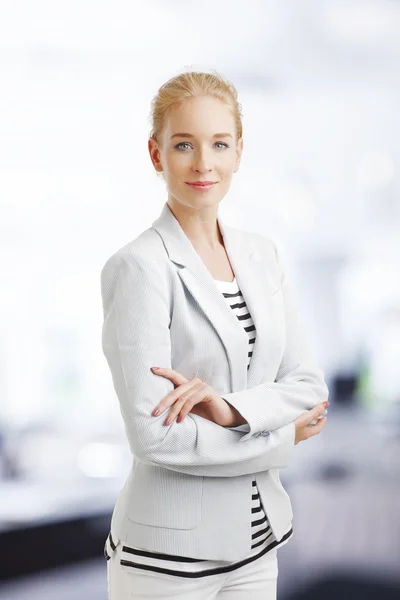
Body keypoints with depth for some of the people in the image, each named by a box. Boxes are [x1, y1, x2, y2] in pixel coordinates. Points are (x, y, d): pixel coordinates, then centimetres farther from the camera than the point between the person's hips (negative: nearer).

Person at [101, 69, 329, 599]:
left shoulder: (262, 255, 5)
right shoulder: (138, 267, -15)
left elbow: (310, 383, 2)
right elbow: (153, 436, -20)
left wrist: (231, 408, -17)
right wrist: (282, 435, -9)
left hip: (254, 541, 6)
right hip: (168, 554, -5)